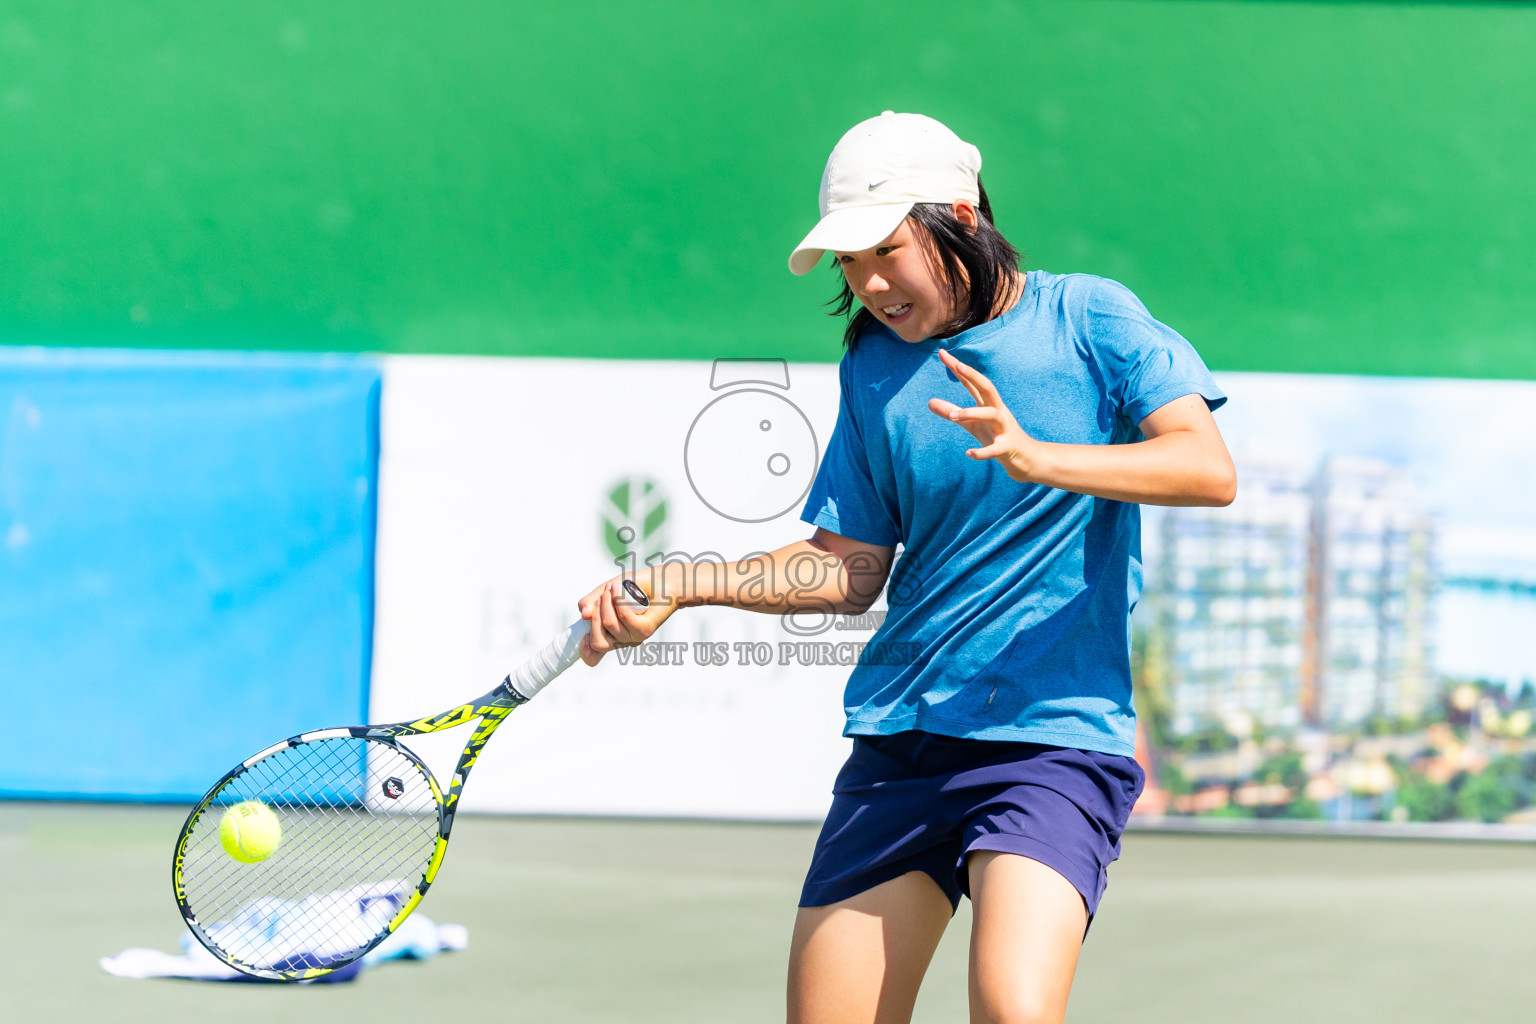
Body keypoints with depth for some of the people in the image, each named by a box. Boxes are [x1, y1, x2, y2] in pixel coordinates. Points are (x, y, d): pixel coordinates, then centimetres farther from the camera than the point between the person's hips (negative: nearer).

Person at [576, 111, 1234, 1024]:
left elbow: (1210, 469, -14)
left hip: (1056, 737, -4)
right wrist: (679, 586, 1)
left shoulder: (1088, 319, -1)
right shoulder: (874, 366, 11)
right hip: (899, 741, 5)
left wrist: (1040, 459, -28)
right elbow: (852, 570, 12)